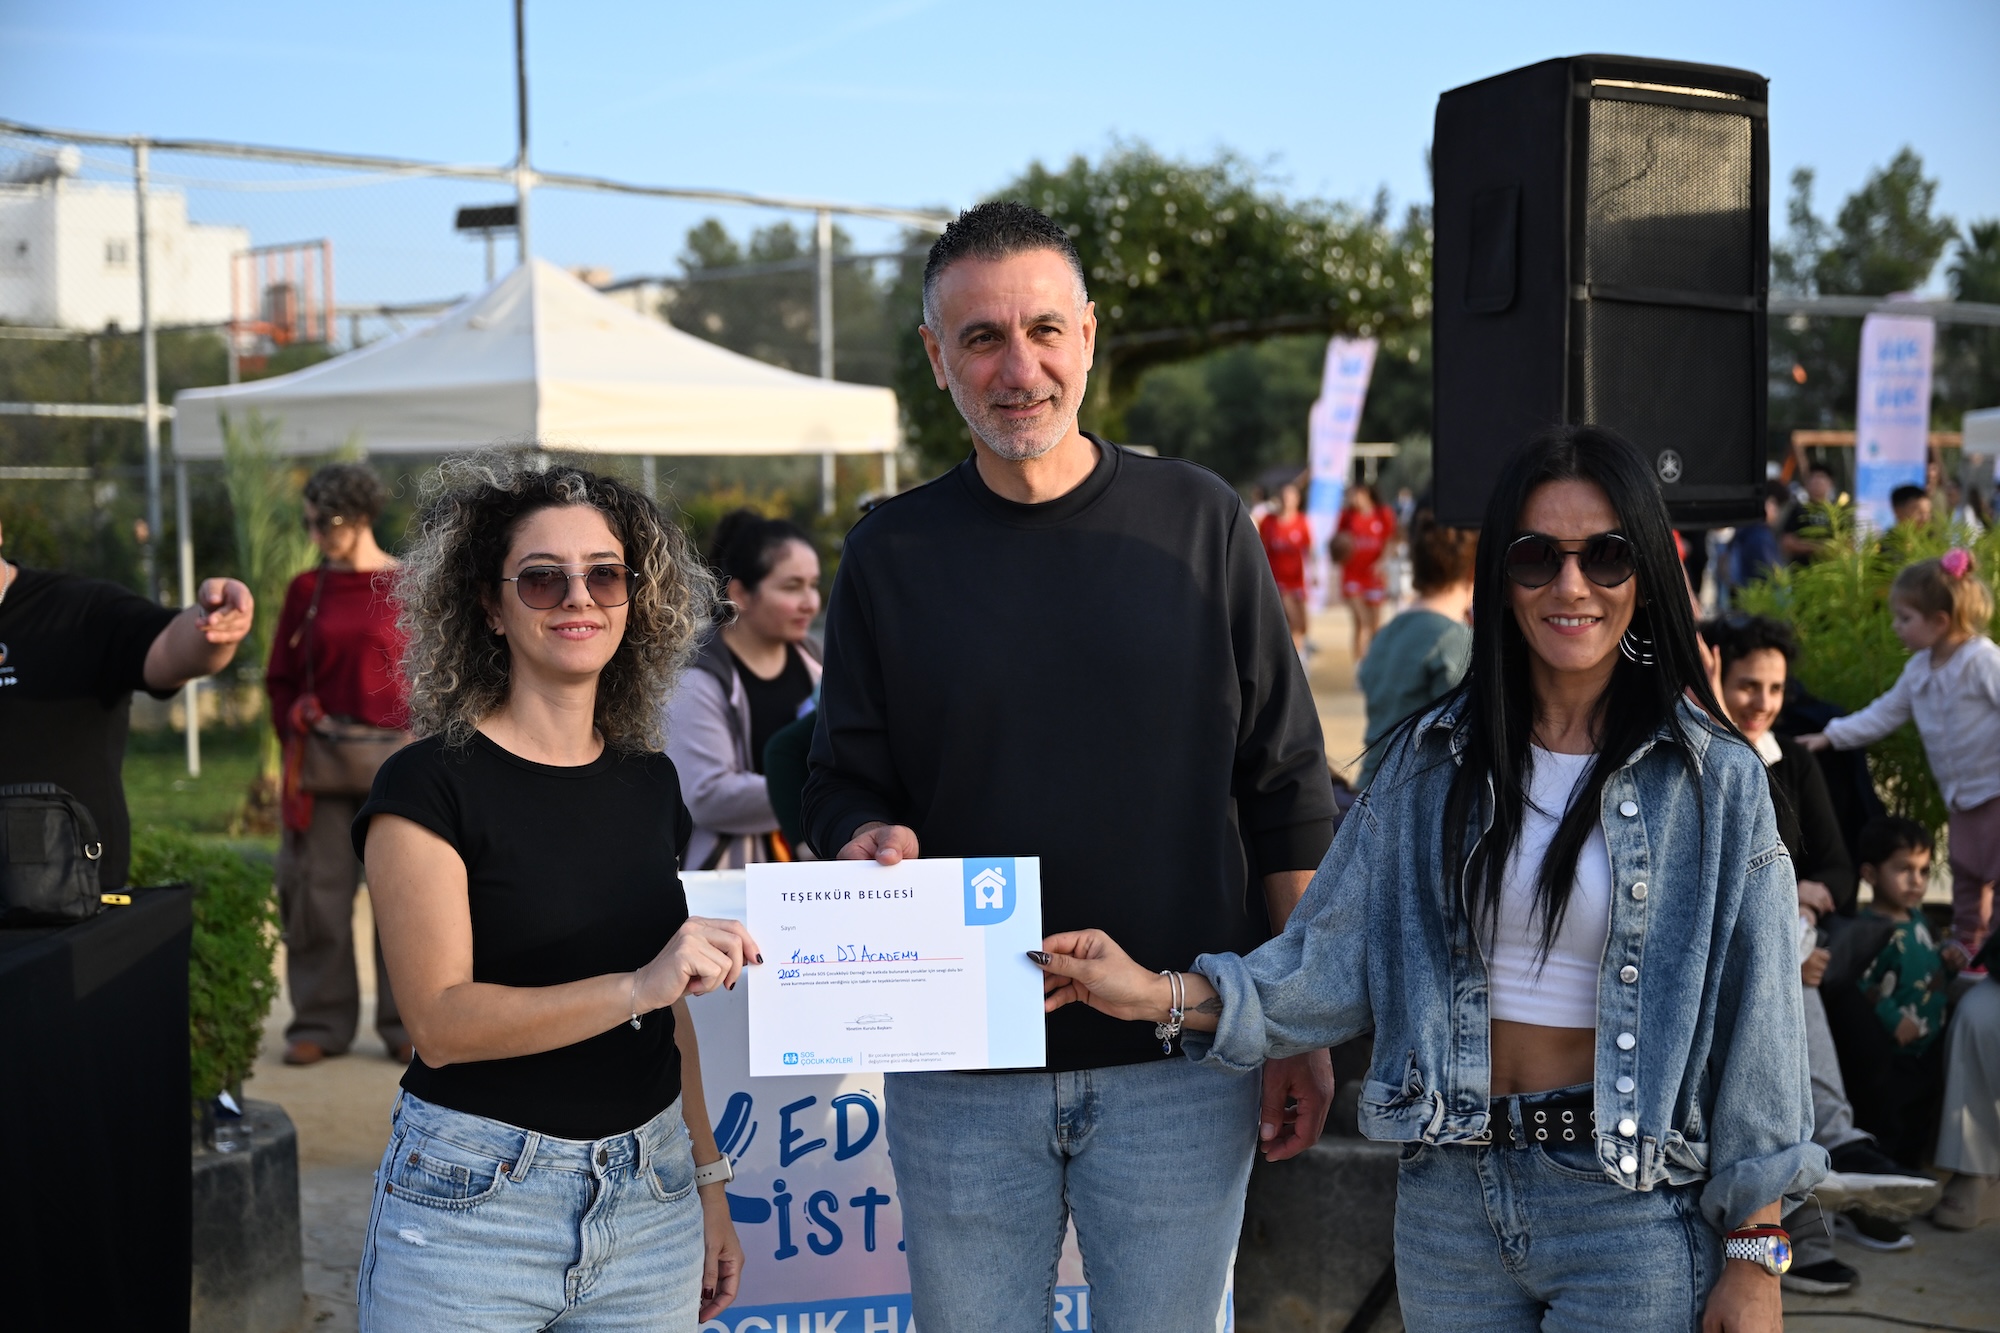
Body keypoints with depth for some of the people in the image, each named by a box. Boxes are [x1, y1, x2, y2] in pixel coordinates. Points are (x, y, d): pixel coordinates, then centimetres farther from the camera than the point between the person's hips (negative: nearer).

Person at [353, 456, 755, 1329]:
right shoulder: (430, 783, -9)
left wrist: (707, 1180, 14)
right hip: (473, 1210, -4)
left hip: (649, 1206, 5)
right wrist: (638, 986, -27)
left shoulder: (649, 783, 8)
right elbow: (441, 1022, -17)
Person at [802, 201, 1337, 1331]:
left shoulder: (1200, 521, 0)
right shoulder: (892, 552, 3)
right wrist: (871, 843, -17)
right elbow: (846, 787, 7)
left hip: (1182, 1071, -1)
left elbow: (1287, 793, 2)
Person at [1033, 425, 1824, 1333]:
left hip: (1630, 1210, -3)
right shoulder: (1433, 759, 2)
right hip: (1449, 1200, 3)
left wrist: (1755, 1254, -5)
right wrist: (1165, 997, -14)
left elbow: (1752, 1020, -5)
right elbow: (1338, 960, -2)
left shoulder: (1714, 780, -6)